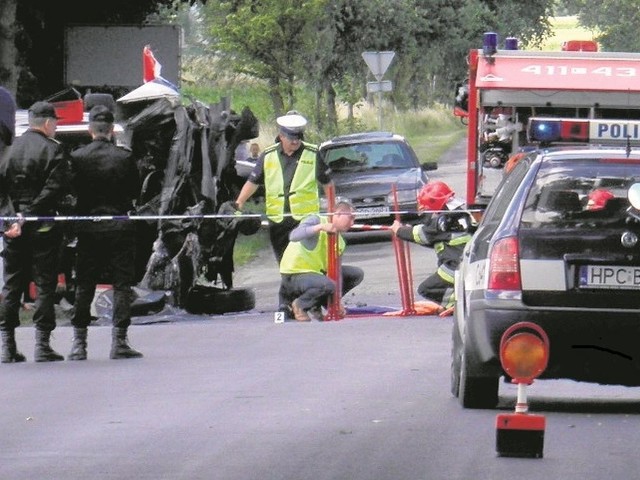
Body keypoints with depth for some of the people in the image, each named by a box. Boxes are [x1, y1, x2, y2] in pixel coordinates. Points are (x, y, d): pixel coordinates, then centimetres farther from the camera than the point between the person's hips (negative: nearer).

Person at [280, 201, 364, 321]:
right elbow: (293, 236, -32)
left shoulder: (340, 242, 9)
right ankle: (300, 305, -6)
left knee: (357, 274, 4)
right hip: (294, 274, -9)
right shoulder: (315, 220, -14)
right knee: (328, 285, -37)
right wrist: (320, 227, -39)